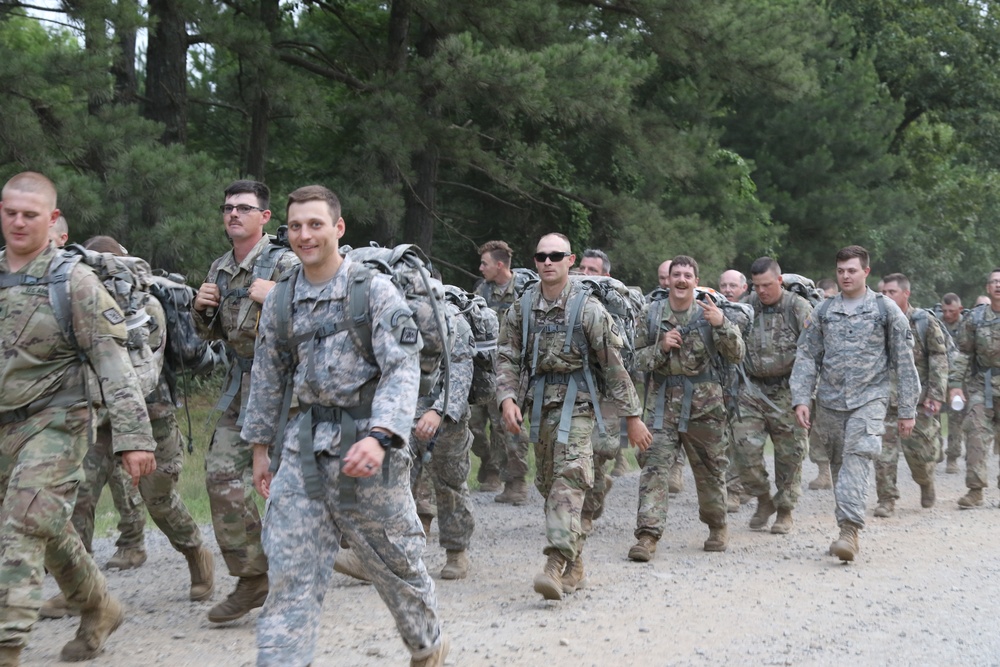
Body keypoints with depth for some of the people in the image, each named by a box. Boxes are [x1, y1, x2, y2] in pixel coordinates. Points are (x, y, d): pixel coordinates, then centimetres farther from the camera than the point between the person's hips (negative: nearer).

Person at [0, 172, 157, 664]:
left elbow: (113, 362, -13)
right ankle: (99, 610, 37)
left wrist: (133, 435, -20)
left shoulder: (74, 281, -9)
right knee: (50, 530, 17)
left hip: (53, 423, -6)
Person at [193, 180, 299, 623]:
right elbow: (209, 333, 22)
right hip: (240, 386, 7)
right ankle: (252, 577, 9)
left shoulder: (284, 265, -8)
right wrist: (202, 307, 2)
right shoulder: (220, 269, 13)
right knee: (221, 477, 0)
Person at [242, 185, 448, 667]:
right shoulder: (280, 303, 7)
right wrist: (260, 446, 16)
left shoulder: (375, 291, -8)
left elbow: (402, 370, -16)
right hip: (304, 450, 4)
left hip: (365, 445, -4)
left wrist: (379, 437, -29)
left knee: (396, 563, 12)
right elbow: (268, 378, 17)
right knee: (289, 573, -3)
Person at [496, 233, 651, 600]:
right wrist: (507, 398, -12)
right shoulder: (521, 309, 6)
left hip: (575, 403, -5)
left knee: (569, 478, -19)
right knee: (548, 483, 9)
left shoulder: (588, 309, -6)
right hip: (538, 404, 5)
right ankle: (574, 564, 21)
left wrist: (632, 417, -2)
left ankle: (557, 563, -28)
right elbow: (507, 359, 6)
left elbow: (614, 366, -4)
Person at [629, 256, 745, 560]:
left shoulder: (709, 312, 1)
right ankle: (648, 535, -15)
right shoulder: (651, 314, 5)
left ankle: (717, 526, 32)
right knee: (654, 466, -12)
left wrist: (721, 325, -20)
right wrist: (661, 347, -11)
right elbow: (638, 360, 8)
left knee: (710, 469, 11)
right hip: (663, 402, 0)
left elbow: (737, 355, -4)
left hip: (705, 403, 0)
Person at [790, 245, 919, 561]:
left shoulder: (886, 309, 2)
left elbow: (904, 362, 3)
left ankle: (850, 529, -28)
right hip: (830, 401, 3)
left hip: (869, 399, -3)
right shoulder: (823, 311, 8)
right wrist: (801, 399, -3)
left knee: (858, 458, -20)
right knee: (839, 464, 8)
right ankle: (848, 531, 19)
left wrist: (907, 410, 0)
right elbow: (806, 357, 8)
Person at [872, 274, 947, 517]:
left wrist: (936, 395, -10)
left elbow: (939, 360, -2)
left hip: (918, 397, -2)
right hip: (885, 398, 2)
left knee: (918, 450, 3)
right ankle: (886, 499, 1)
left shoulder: (926, 323, 0)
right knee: (885, 451, -6)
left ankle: (926, 484, 32)